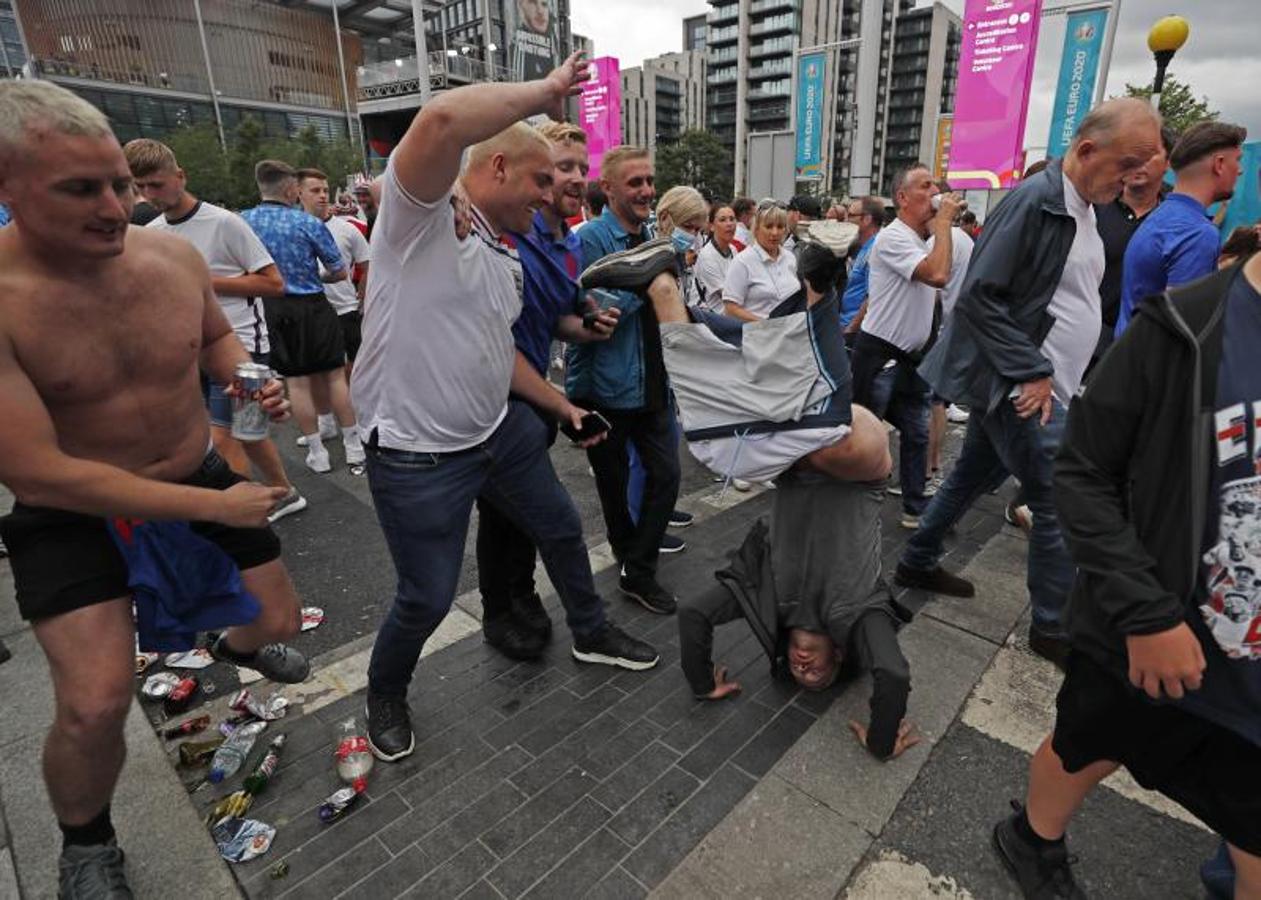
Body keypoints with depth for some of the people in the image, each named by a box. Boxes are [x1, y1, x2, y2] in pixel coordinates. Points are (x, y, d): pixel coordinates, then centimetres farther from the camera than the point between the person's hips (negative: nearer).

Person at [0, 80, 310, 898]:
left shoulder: (174, 255, -11)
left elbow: (217, 339, 9)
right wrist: (214, 508, -25)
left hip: (201, 477, 5)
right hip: (72, 515, -4)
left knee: (278, 620, 14)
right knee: (96, 706, -15)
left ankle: (235, 645, 56)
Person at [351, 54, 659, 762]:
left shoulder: (506, 260, 11)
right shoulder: (422, 215, -15)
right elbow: (441, 120, -36)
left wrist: (559, 404, 21)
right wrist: (545, 91, -22)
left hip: (502, 430, 9)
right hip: (418, 455, -8)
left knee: (562, 529, 20)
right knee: (428, 598, 5)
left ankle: (592, 634, 47)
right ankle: (386, 696, 38)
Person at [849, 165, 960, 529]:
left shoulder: (926, 240, 13)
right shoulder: (893, 238, -16)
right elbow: (938, 275, -30)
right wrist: (944, 221, -20)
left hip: (911, 355, 9)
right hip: (879, 355, -9)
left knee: (916, 434, 12)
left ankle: (916, 509, 24)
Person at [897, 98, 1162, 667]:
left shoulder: (1081, 211, 13)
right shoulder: (1034, 201, -15)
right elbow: (979, 296, -21)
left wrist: (1050, 373, 11)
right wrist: (1031, 373, -19)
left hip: (1040, 382, 9)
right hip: (1020, 385, -9)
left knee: (975, 476, 18)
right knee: (1064, 503, -3)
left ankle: (916, 562, 33)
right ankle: (1053, 627, 13)